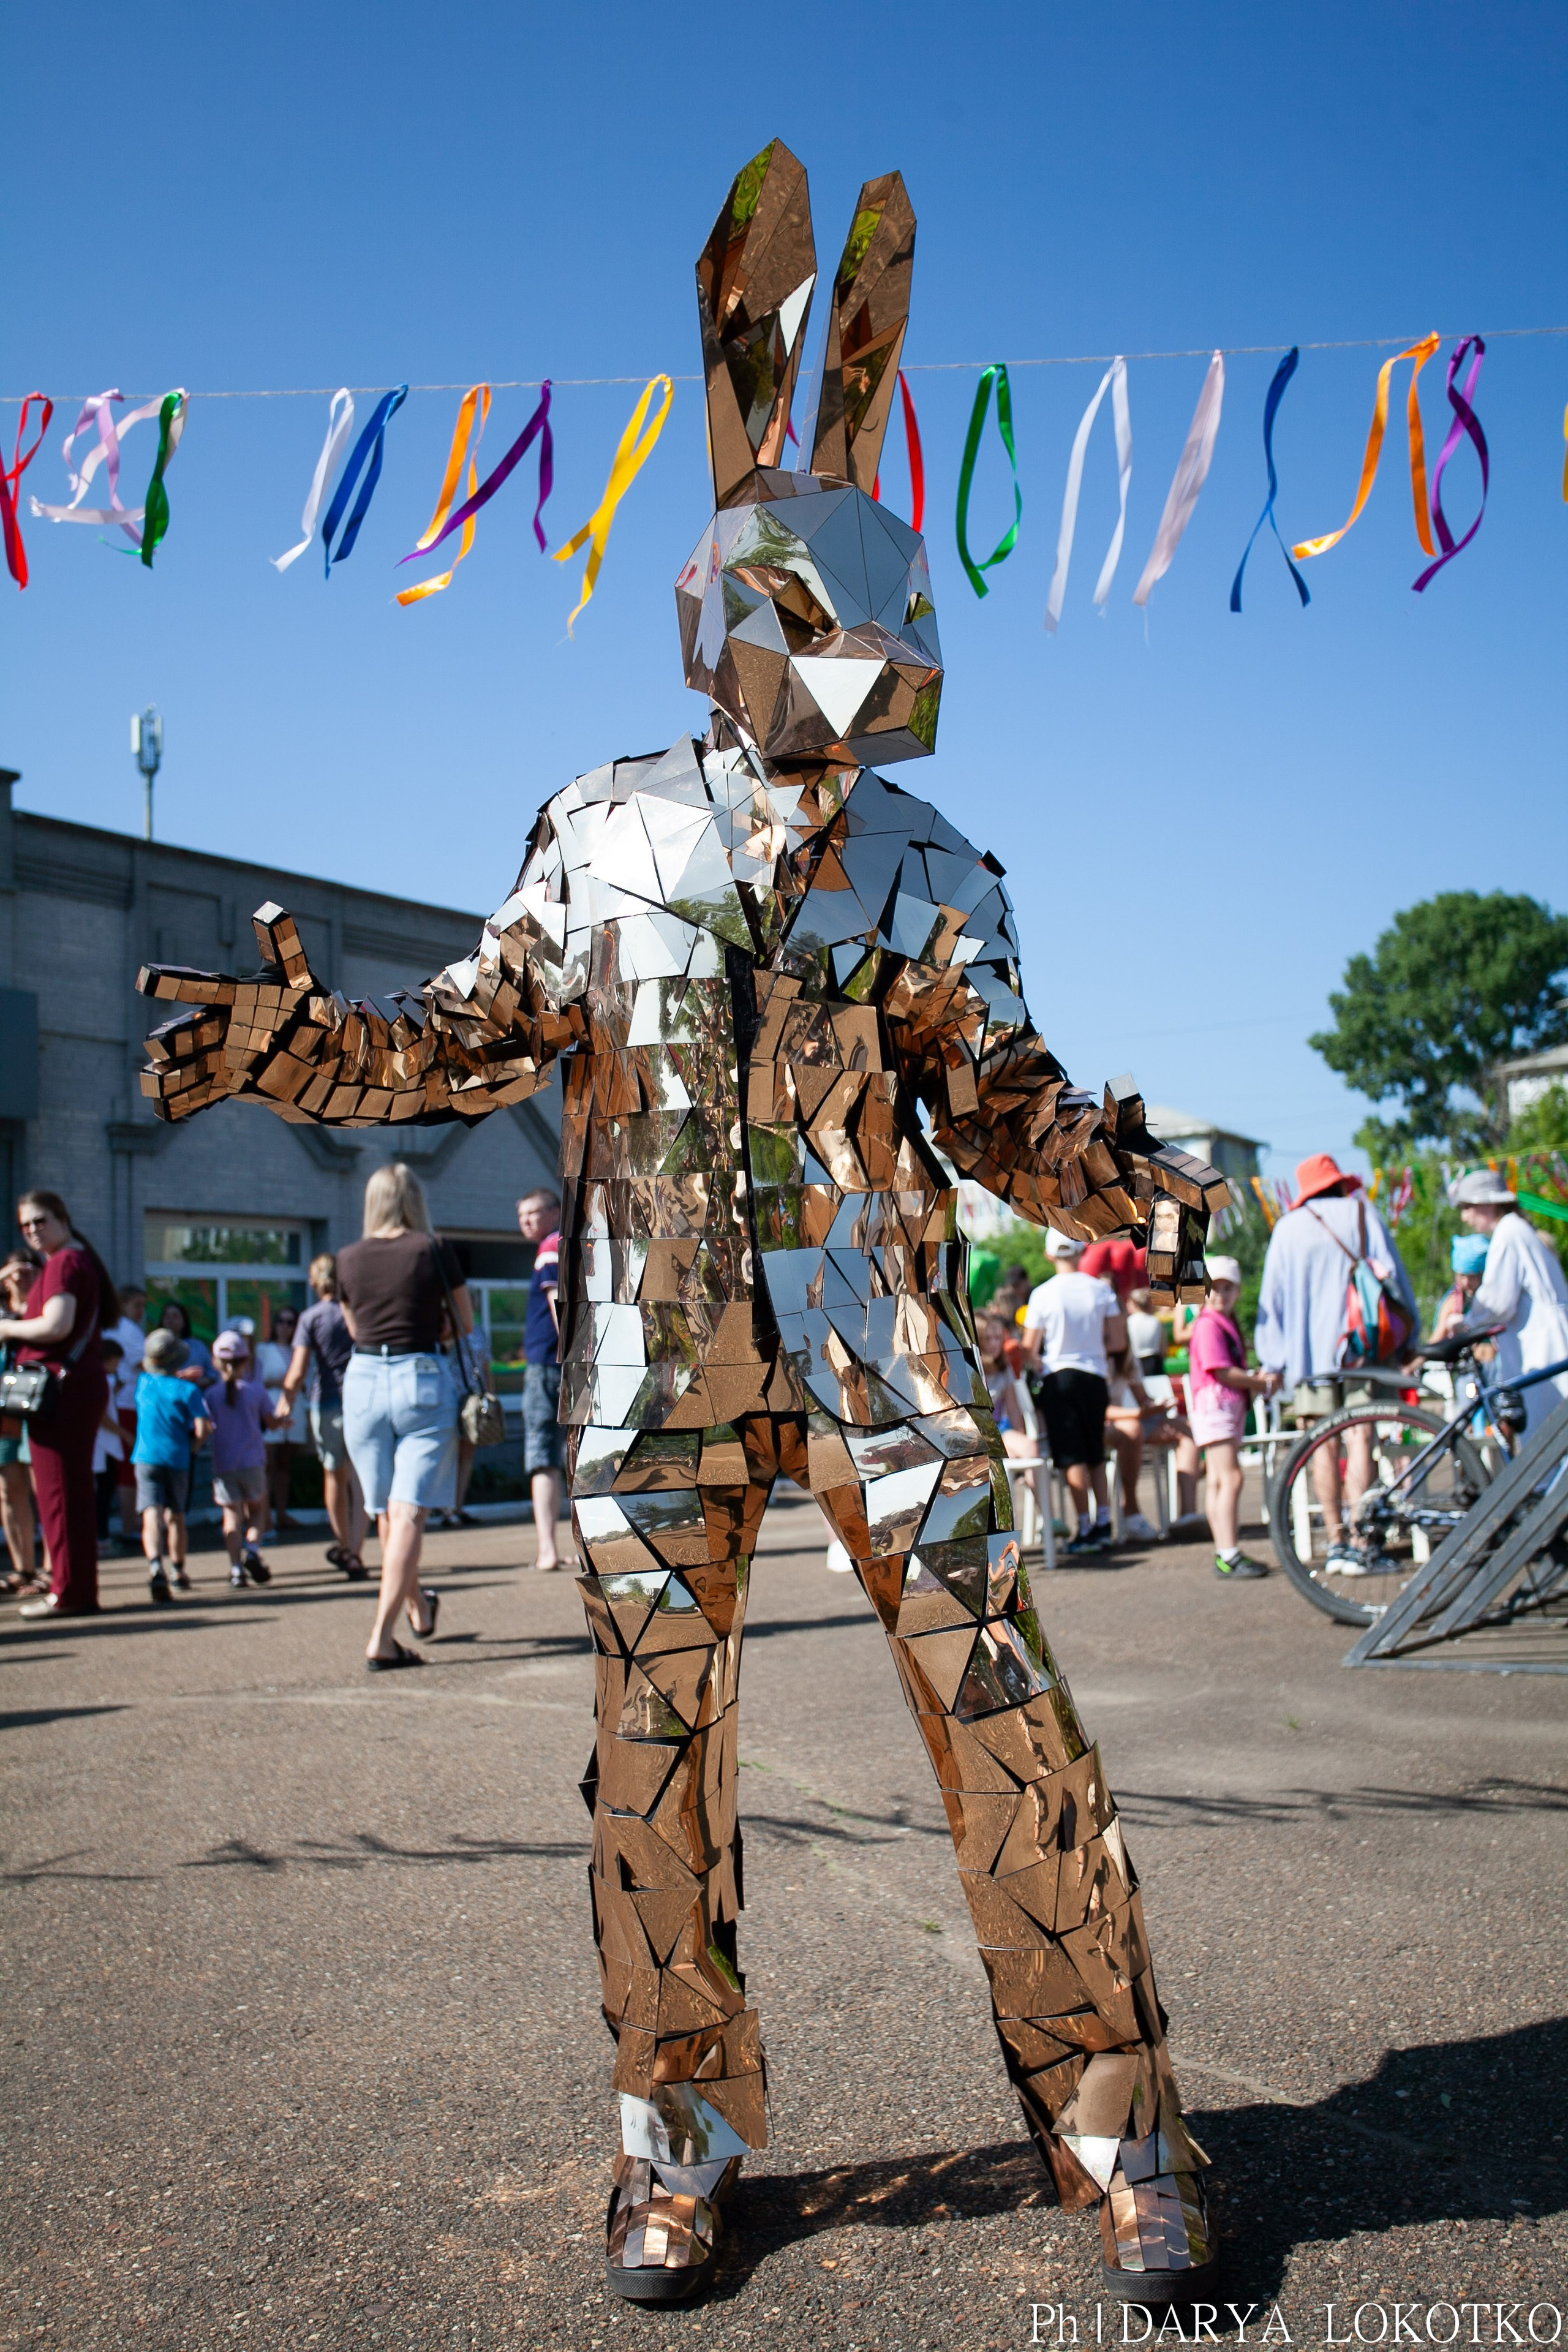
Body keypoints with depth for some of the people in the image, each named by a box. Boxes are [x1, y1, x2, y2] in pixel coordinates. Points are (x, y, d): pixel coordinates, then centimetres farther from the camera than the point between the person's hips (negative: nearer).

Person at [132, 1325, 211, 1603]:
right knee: (176, 1516, 18)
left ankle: (155, 1565, -37)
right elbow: (203, 1429, -8)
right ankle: (178, 1570, 30)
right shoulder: (188, 1390, -1)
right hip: (178, 1458, 0)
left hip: (147, 1457, 0)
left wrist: (180, 1375, 27)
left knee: (151, 1514, -13)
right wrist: (193, 1443, 10)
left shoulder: (144, 1383, 8)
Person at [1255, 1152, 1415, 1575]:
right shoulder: (1363, 1214, 6)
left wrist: (1273, 1360, 11)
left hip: (1308, 1351, 2)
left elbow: (1272, 1295, 7)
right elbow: (1393, 1275, 0)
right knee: (1359, 1438, -4)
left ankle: (1334, 1543, 6)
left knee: (1324, 1447, 6)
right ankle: (1357, 1543, -13)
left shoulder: (1288, 1227, 9)